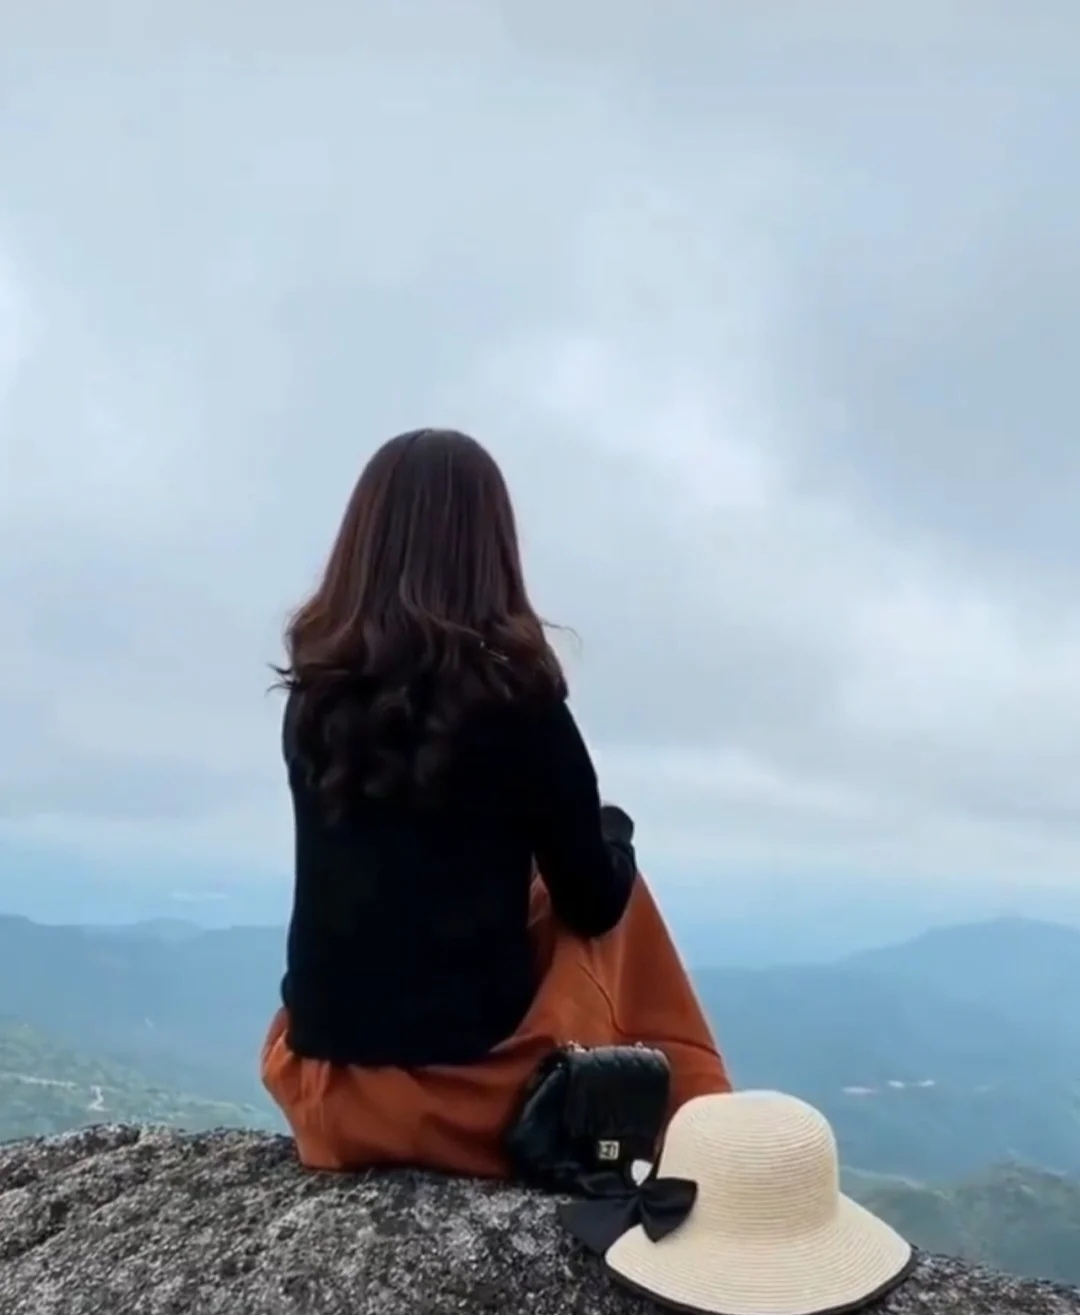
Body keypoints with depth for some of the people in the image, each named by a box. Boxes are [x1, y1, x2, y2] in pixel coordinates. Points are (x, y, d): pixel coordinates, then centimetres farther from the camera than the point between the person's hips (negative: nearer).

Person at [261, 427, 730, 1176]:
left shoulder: (315, 694, -1)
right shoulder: (516, 699, -15)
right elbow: (594, 904, -4)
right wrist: (614, 831, 16)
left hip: (322, 1091, 4)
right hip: (474, 1094, -4)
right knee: (619, 889, 17)